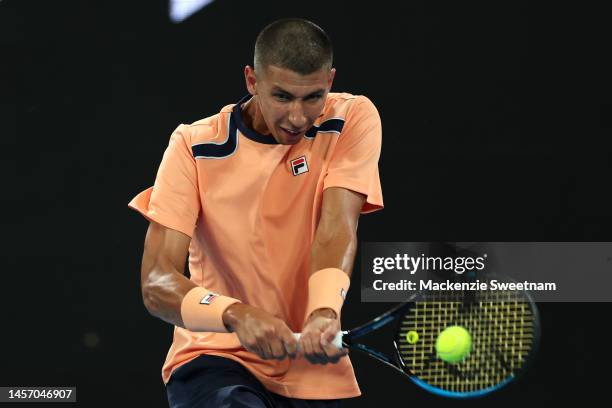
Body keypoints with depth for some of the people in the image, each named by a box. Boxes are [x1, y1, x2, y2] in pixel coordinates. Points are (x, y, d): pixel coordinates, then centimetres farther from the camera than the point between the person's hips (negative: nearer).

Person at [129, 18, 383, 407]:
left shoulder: (354, 119, -4)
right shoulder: (195, 145, -8)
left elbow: (337, 229, -18)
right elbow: (156, 282, -16)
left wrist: (324, 315, -38)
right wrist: (237, 315, -36)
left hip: (315, 368, 3)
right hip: (214, 358, -3)